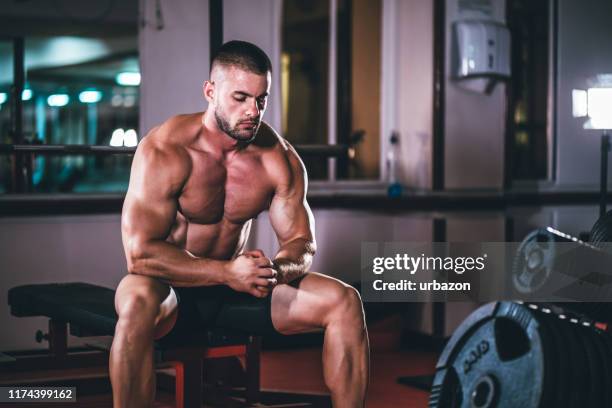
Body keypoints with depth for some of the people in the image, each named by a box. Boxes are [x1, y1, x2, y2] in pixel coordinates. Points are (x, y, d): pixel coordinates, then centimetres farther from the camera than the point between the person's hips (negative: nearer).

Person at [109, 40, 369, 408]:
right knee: (138, 304, -41)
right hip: (173, 284, -4)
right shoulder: (164, 151, -20)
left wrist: (277, 269, -27)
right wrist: (227, 273, -35)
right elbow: (141, 252, -24)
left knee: (344, 302, -12)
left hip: (236, 284, 5)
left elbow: (302, 242, -1)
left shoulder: (279, 157, -6)